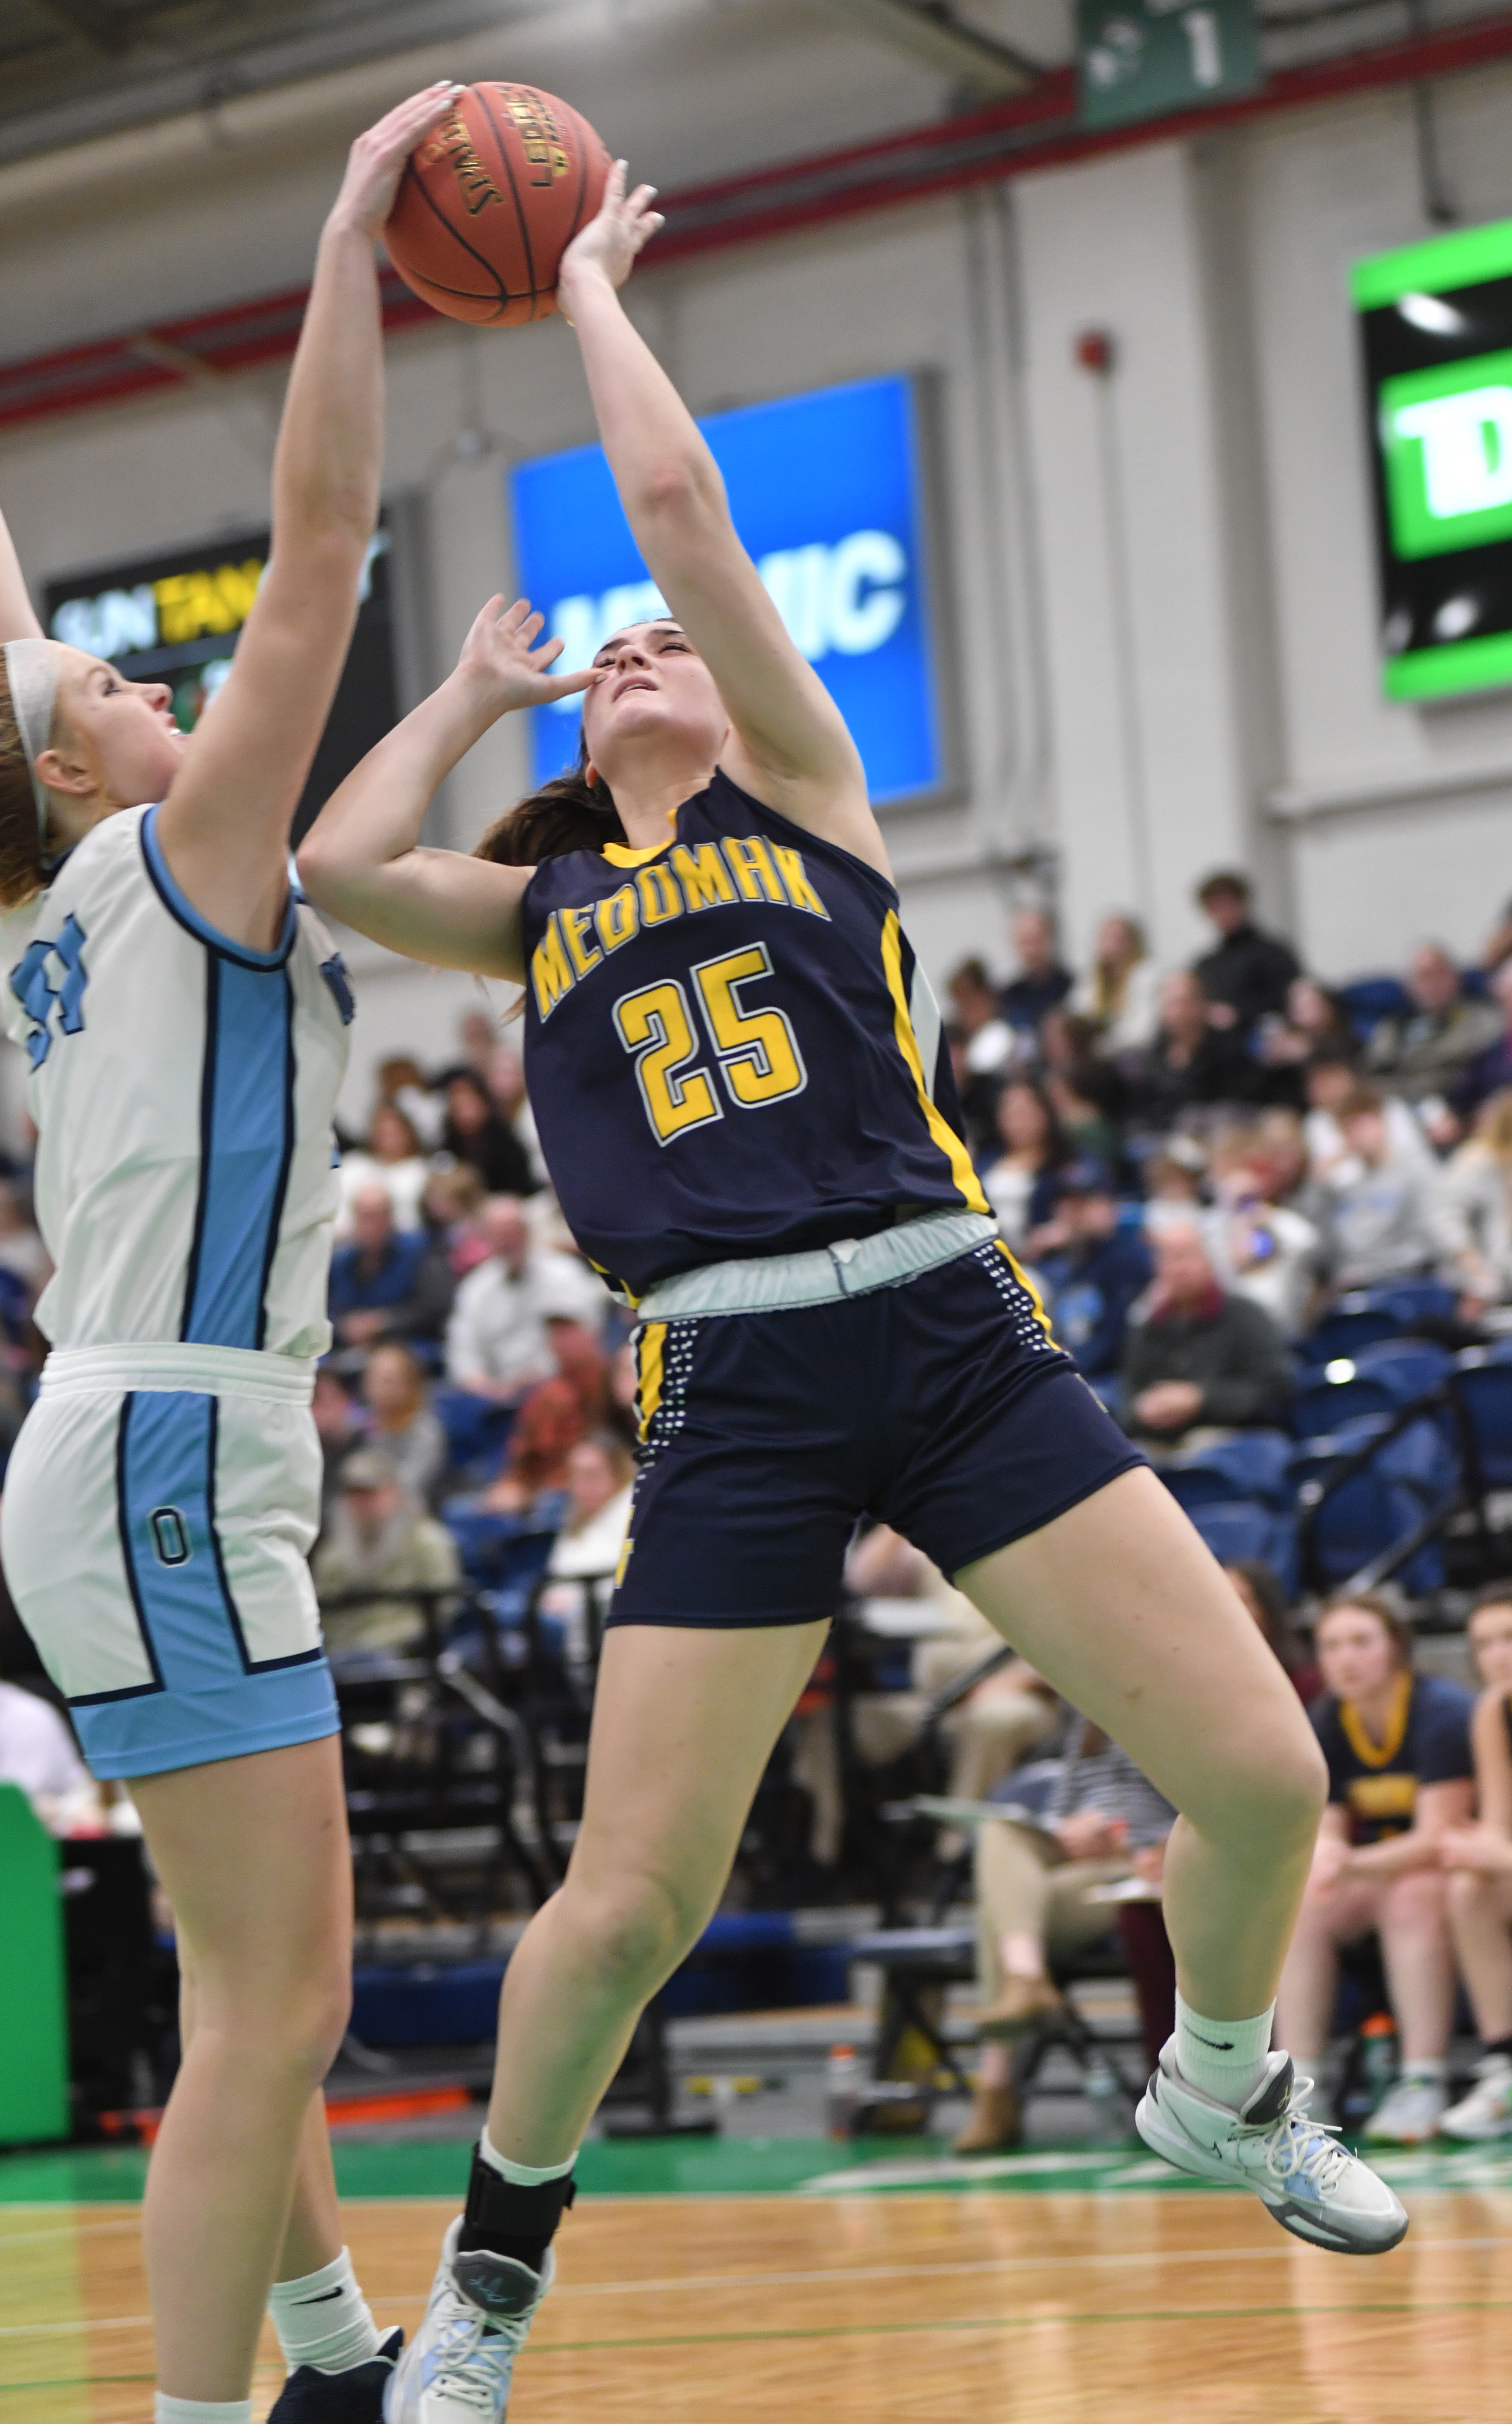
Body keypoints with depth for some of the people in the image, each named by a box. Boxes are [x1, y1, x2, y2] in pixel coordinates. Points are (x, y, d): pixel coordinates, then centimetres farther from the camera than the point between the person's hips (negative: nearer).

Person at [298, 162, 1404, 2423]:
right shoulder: (543, 910, 19)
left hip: (955, 1329, 0)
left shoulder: (804, 794, 13)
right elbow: (341, 864, 0)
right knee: (633, 1897, -4)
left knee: (1259, 1770, -7)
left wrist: (592, 285, 17)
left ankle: (1225, 2088, 23)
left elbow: (676, 501, 4)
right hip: (733, 1391, 1)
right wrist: (474, 686, 16)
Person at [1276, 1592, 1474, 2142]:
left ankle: (1423, 2085, -39)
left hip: (1446, 1874, -5)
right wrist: (1325, 1853, -27)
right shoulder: (1323, 1726, -1)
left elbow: (1438, 1838, -23)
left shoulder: (1443, 1712, -19)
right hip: (1370, 1876, 6)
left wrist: (1355, 1865, -38)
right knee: (1299, 1905, -22)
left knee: (1413, 1898, -37)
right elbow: (1326, 1831, -2)